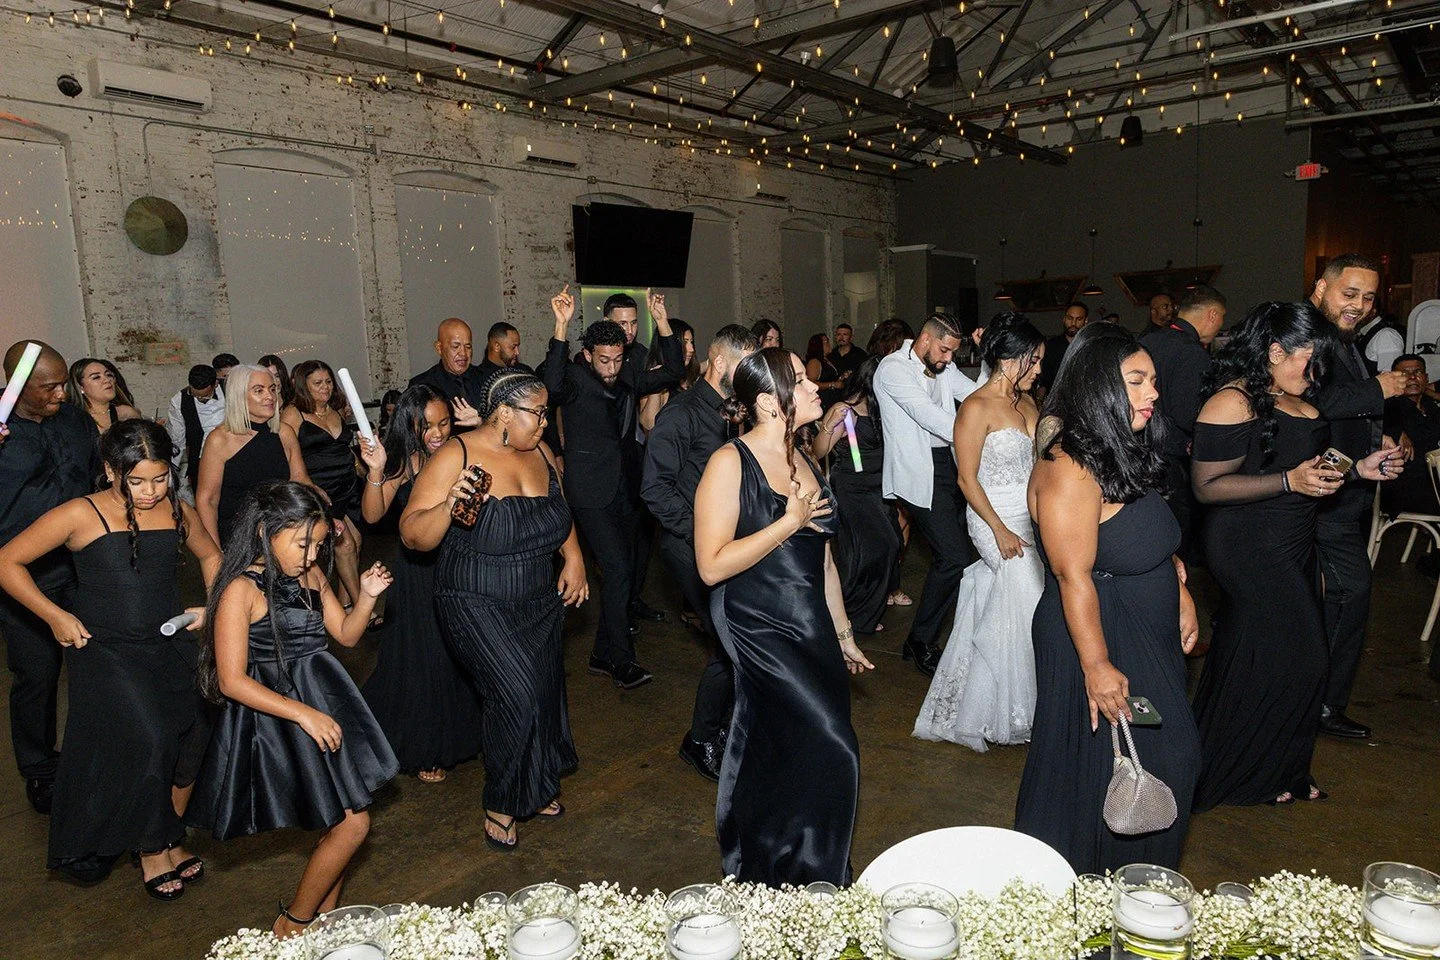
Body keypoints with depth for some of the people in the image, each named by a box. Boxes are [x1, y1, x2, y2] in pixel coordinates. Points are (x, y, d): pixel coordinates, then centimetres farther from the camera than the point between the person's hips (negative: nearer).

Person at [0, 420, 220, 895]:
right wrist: (55, 616, -7)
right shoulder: (81, 515, -9)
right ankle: (151, 851, 6)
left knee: (193, 734, -4)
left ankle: (170, 840, 21)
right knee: (148, 738, -17)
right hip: (104, 650, -4)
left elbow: (211, 555, 21)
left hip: (168, 647, 4)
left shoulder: (178, 512, 3)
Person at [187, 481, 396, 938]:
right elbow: (232, 681, -18)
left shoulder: (311, 575, 3)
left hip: (325, 705, 7)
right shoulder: (241, 590, -17)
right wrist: (303, 712, -21)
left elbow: (345, 634, 12)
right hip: (277, 713, -7)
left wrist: (367, 597, -7)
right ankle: (290, 925, 17)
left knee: (338, 822, 12)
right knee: (352, 823, -4)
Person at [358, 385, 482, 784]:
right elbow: (372, 515, -17)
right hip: (420, 574, -2)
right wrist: (376, 471, -31)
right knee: (425, 657, 7)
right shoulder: (403, 463, -11)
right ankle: (425, 750, 28)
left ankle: (460, 734, 41)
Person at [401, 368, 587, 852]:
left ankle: (537, 788, 38)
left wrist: (574, 559, 4)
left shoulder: (540, 454, 3)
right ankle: (500, 806, 10)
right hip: (478, 606, -6)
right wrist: (448, 506, -35)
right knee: (517, 694, -15)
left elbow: (559, 514, 19)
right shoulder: (455, 457, -15)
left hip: (539, 602, 6)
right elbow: (413, 536, -17)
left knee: (546, 692, 12)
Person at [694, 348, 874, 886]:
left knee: (787, 760, 11)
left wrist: (843, 633, 22)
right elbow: (712, 566, -19)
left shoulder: (805, 464, 12)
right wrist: (789, 522, -17)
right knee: (832, 750, -12)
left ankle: (754, 872, 30)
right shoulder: (731, 463, -12)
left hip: (812, 633, 7)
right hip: (760, 632, -7)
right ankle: (806, 879, 9)